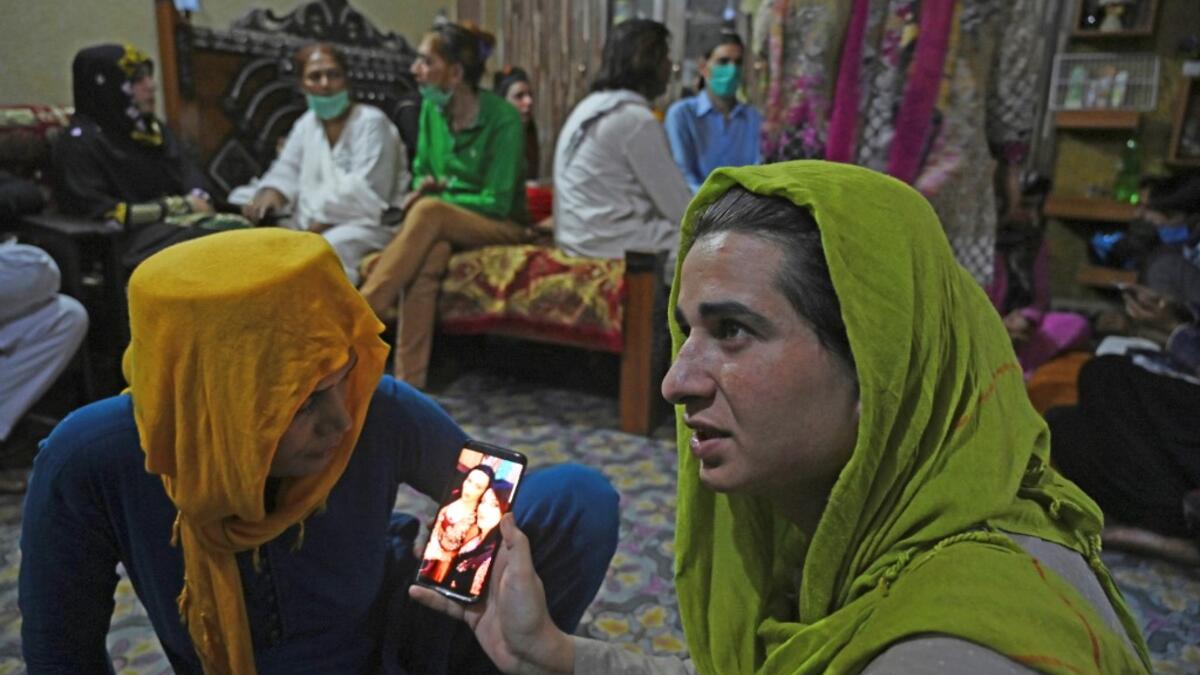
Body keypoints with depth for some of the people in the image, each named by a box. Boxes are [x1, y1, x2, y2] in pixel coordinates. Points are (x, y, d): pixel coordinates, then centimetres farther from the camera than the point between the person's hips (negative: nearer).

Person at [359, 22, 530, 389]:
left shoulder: (503, 118, -15)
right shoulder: (431, 109, 2)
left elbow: (497, 203, -15)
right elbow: (421, 176, 13)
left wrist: (434, 197, -16)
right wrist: (426, 189, -11)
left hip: (500, 227, -4)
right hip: (442, 226, 4)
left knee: (429, 212, -36)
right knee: (428, 253, -34)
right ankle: (408, 379, -39)